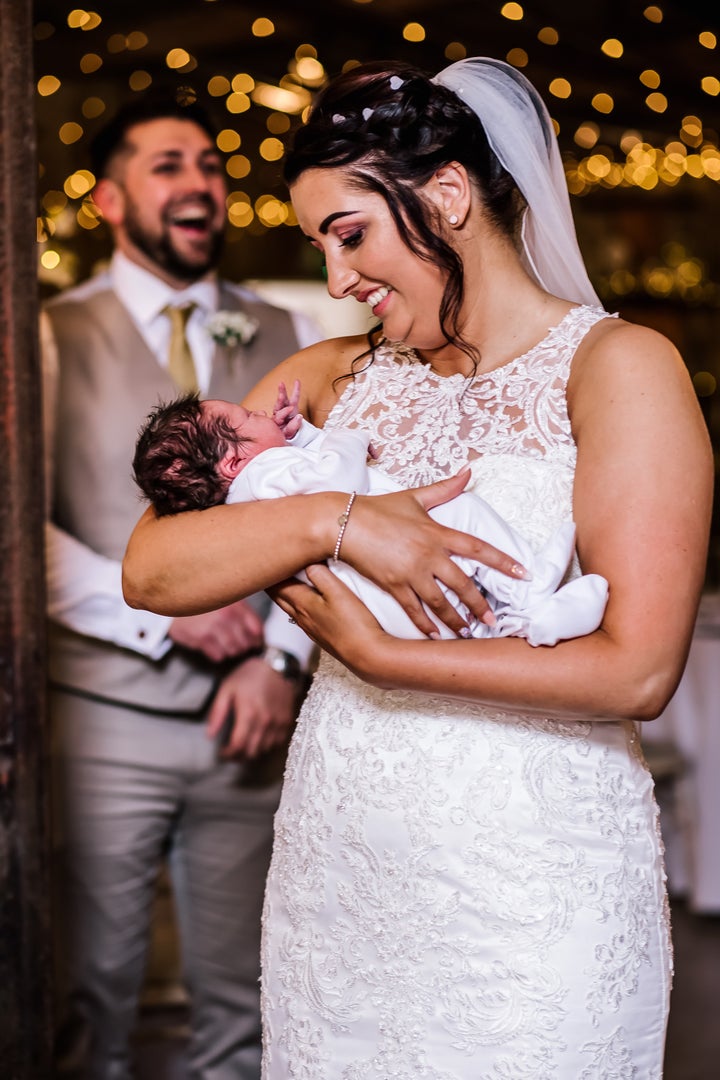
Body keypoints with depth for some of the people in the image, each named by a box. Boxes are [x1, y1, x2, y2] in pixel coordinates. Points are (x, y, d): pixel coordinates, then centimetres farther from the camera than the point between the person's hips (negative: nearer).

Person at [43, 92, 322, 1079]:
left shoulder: (290, 341, 10)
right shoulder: (54, 335, 2)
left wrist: (280, 657, -7)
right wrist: (166, 610, -13)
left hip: (254, 714, 3)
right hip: (106, 712, -2)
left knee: (242, 997, 10)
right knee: (91, 996, 5)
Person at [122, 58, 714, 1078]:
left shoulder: (616, 365, -7)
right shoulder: (330, 379, 8)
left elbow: (637, 672, -16)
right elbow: (151, 569, -1)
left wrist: (377, 657, -13)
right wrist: (330, 518, -17)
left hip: (529, 876, -4)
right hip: (335, 857, 5)